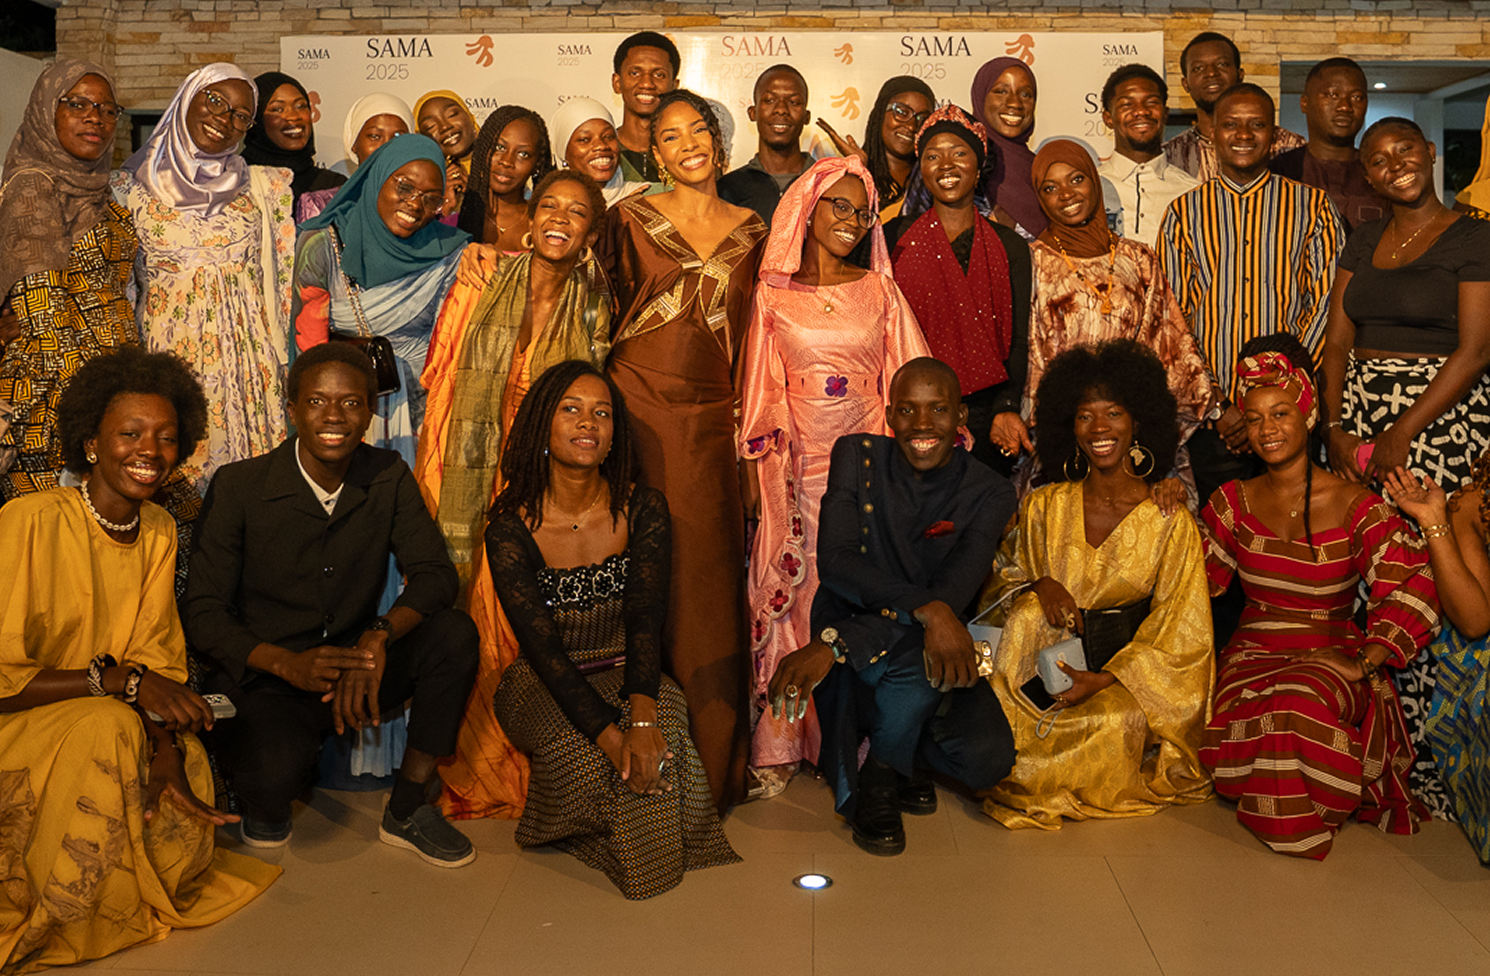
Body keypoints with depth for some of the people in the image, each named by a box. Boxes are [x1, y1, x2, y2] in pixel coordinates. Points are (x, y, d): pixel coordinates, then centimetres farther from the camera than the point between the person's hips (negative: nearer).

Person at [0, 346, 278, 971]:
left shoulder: (159, 532, 1)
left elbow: (157, 657, -1)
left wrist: (166, 748, -18)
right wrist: (120, 681, -27)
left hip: (110, 726, 6)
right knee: (111, 728, -32)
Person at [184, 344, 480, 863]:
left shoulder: (388, 478, -1)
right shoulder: (239, 486, -10)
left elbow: (436, 574, -8)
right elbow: (201, 614, -11)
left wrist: (379, 635, -29)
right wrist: (288, 664, -28)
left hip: (355, 669, 4)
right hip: (263, 679, -3)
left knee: (454, 633, -23)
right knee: (274, 770, -35)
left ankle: (406, 810, -7)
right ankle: (265, 802, 7)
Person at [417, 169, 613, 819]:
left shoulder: (595, 309, 5)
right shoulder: (480, 290, 1)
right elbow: (441, 387, 1)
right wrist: (438, 485, -4)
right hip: (478, 481, 0)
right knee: (470, 624, 1)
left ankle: (529, 776, 18)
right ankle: (470, 774, 20)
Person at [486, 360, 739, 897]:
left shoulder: (644, 509, -8)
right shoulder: (510, 530, -15)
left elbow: (645, 618, -18)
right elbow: (543, 647, -22)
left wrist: (641, 716, -37)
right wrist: (610, 735, -35)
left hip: (626, 673, 1)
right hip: (544, 686, -1)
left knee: (657, 739, -30)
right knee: (580, 749, -31)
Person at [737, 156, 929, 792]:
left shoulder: (880, 292, 8)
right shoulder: (773, 296, 6)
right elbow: (761, 391, 7)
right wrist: (756, 467, 2)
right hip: (797, 463, 0)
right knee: (789, 591, 0)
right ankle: (779, 744, 9)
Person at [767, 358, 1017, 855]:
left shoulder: (988, 494, -7)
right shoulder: (857, 456, -5)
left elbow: (952, 597, -20)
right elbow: (835, 561, -18)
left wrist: (831, 645, -32)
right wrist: (926, 607, -36)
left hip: (935, 645, 2)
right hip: (850, 623, -2)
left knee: (988, 759, -21)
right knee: (917, 657, -35)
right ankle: (877, 778, -4)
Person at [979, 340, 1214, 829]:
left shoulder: (1172, 524, -6)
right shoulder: (1044, 507, 2)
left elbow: (1177, 638, -5)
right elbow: (1005, 575, 13)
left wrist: (1106, 679, -19)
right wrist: (1038, 585, -12)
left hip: (1131, 672, -2)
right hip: (1053, 662, 2)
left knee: (1119, 719, -34)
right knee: (1028, 616, -30)